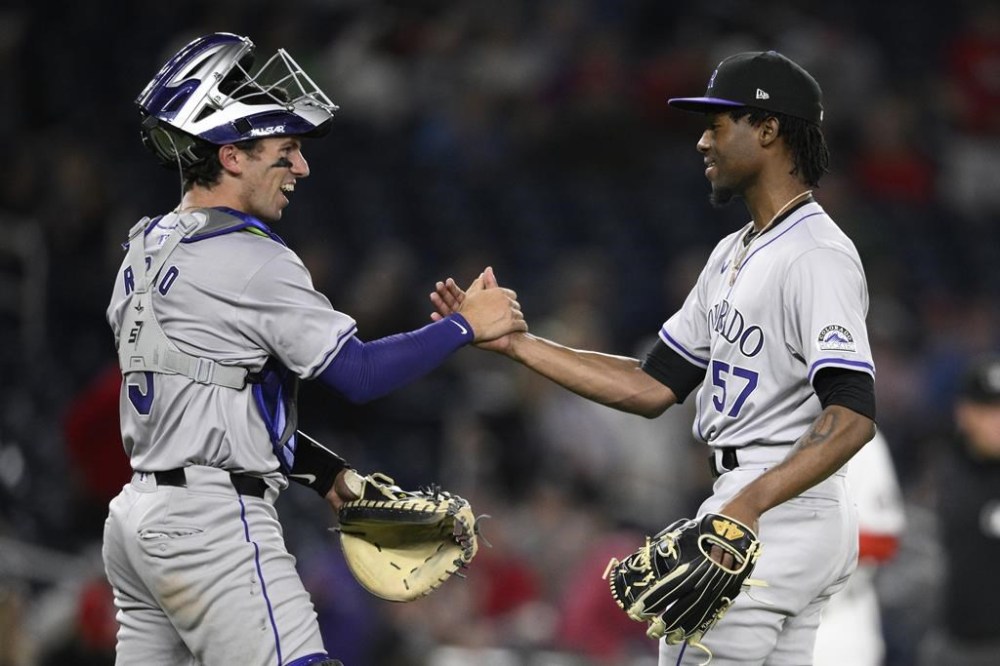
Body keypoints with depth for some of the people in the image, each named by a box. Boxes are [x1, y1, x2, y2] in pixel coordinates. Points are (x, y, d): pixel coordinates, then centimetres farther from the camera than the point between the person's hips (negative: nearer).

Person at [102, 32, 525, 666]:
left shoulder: (145, 250, 16)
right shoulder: (248, 260, -12)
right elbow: (360, 375, -15)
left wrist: (323, 470, 20)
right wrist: (466, 324, -5)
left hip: (138, 515, 9)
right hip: (214, 523, -9)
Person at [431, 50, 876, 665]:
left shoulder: (818, 255, -15)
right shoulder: (732, 256, 18)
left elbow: (854, 417, -26)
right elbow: (654, 388, 16)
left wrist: (751, 502, -39)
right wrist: (512, 342, 10)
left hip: (777, 517, -10)